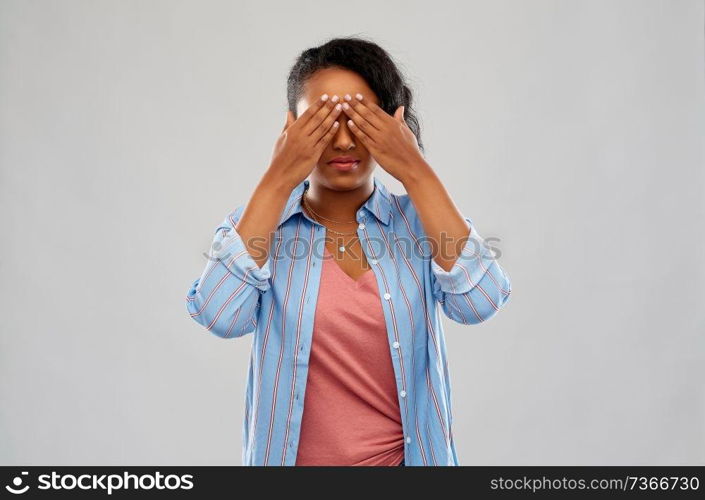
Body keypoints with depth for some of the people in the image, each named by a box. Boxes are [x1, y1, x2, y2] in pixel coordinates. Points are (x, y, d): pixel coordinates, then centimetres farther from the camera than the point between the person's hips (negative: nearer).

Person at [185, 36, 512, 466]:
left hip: (407, 457, 1)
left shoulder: (420, 219, -6)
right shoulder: (258, 222, -7)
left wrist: (416, 172, -23)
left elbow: (480, 303, -22)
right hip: (290, 457, 0)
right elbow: (221, 316, -24)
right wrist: (278, 180, -24)